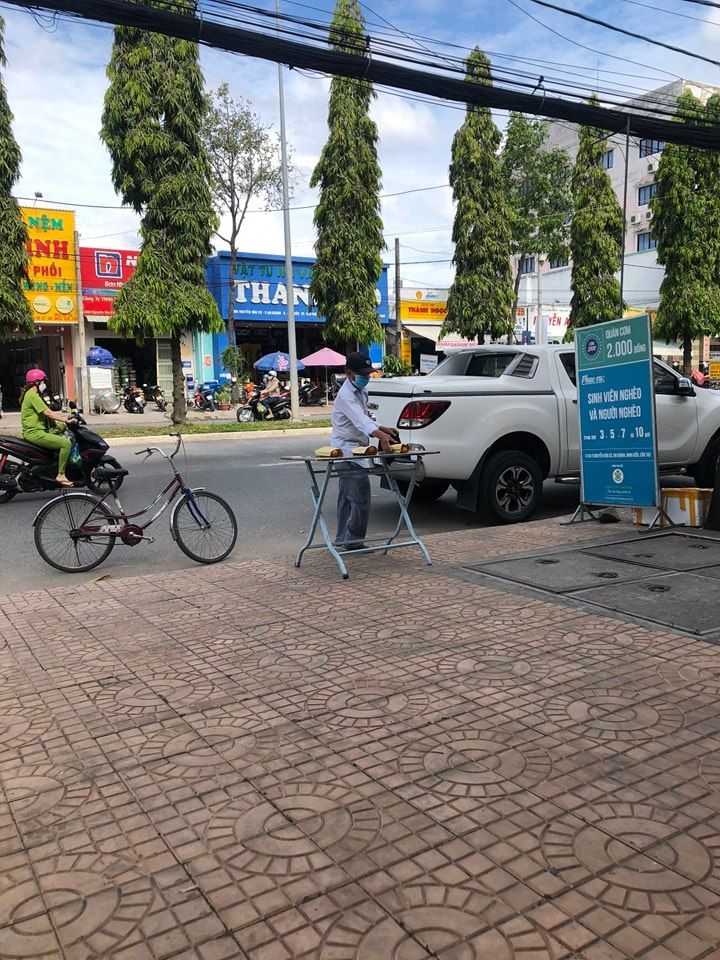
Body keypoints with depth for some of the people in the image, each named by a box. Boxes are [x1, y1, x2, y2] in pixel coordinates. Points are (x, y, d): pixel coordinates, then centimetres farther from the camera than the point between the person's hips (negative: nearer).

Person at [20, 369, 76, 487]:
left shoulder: (34, 395, 21)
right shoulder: (32, 395, -13)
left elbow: (46, 412, 21)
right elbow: (47, 412, -22)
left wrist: (61, 420, 11)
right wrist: (65, 420, -20)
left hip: (40, 430, 11)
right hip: (34, 433, -11)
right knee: (66, 443, -21)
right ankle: (61, 475, -20)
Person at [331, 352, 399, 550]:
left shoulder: (361, 391, 15)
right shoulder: (346, 396, -18)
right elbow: (360, 421, -35)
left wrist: (382, 429, 11)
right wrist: (380, 436, -50)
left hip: (353, 451, 10)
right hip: (347, 450, -10)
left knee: (347, 497, 14)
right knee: (361, 498, -14)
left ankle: (343, 539, 22)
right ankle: (353, 541, -7)